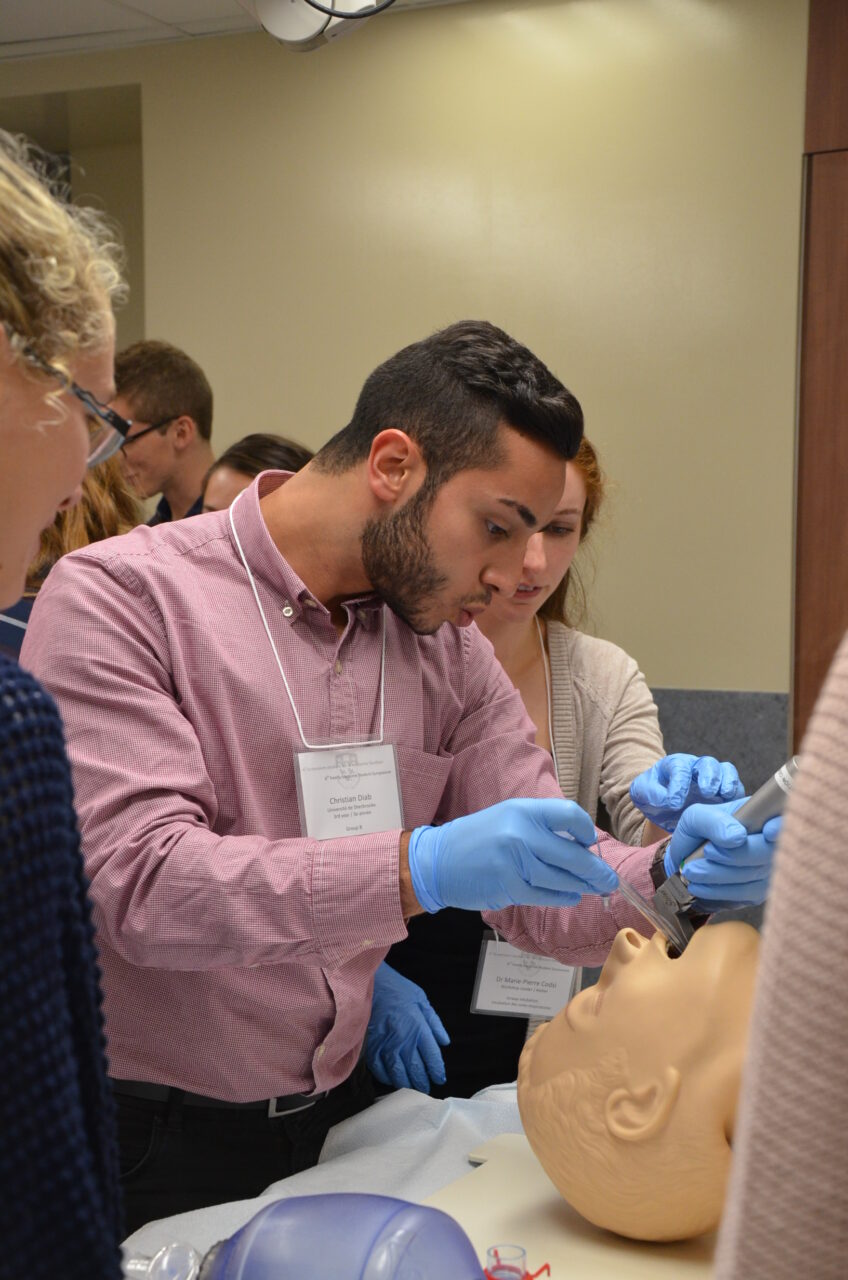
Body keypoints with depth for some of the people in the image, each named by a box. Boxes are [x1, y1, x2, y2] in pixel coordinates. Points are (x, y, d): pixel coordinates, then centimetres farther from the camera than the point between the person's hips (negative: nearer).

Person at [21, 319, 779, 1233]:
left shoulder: (447, 643, 3)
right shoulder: (118, 597, -16)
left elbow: (541, 898, 2)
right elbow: (140, 882, -27)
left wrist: (669, 876, -19)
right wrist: (421, 867, -36)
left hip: (336, 1120, 5)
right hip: (148, 1147, -5)